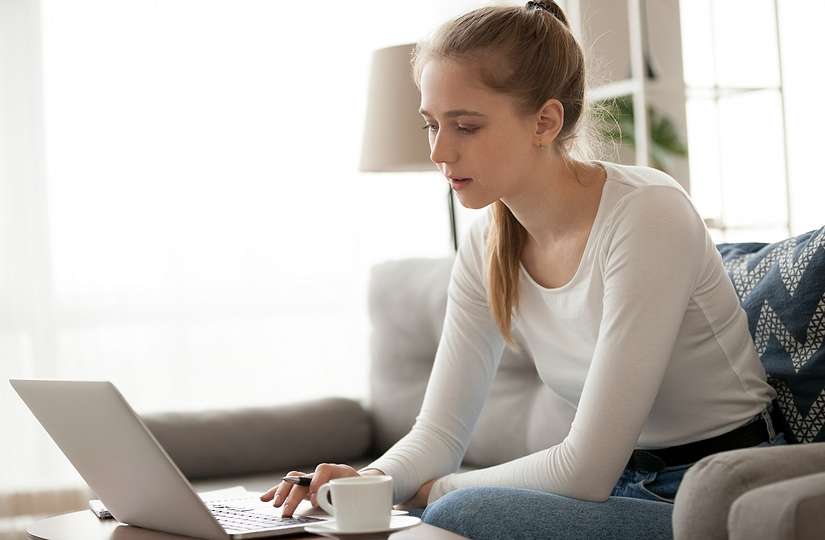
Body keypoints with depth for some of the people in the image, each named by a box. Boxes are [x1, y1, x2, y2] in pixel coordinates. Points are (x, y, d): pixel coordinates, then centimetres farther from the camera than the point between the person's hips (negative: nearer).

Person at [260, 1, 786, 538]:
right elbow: (439, 431, 2)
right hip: (623, 487, 6)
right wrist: (365, 482, -20)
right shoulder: (487, 246, 0)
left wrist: (431, 488, -11)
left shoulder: (646, 216, -22)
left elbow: (585, 468, -24)